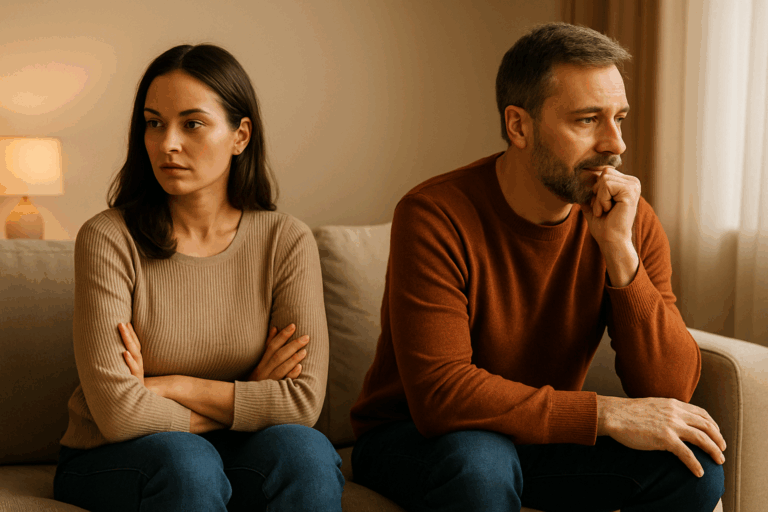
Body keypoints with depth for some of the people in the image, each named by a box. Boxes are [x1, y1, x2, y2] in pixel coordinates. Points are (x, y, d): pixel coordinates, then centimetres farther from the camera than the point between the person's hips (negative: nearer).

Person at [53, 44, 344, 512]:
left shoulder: (287, 241, -5)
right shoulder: (109, 240, -12)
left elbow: (305, 400, -12)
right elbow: (117, 412, -20)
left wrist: (167, 386, -16)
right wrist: (245, 399, -10)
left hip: (235, 457, 2)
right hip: (110, 462, -2)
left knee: (305, 451, -29)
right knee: (184, 460, -34)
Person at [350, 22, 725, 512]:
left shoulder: (632, 219, -9)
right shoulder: (437, 216, -23)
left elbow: (671, 390, -15)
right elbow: (438, 394, -30)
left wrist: (620, 253, -27)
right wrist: (606, 413, -31)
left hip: (543, 436, 5)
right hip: (412, 435, -4)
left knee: (694, 465, -18)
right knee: (479, 462, -38)